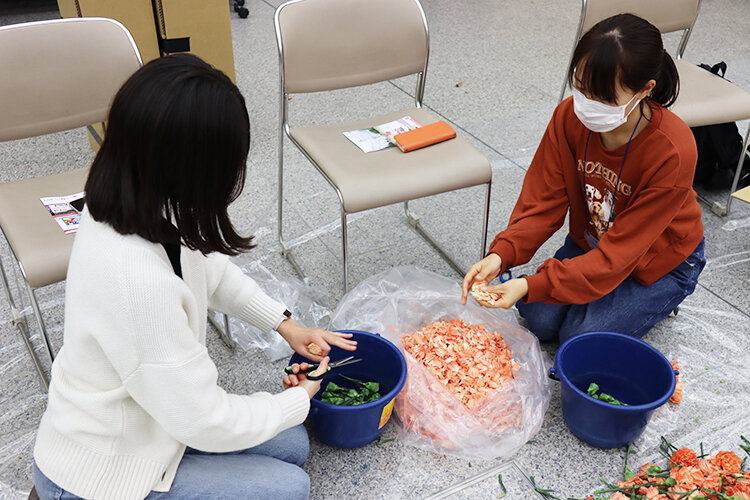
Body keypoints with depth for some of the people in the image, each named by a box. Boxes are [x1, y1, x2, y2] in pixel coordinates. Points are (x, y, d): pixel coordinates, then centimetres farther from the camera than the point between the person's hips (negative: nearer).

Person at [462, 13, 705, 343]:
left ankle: (654, 298, 12)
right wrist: (501, 255, -33)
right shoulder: (571, 115, -21)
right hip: (590, 243, 4)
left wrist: (531, 286, -41)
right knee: (540, 320, -11)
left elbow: (618, 254, -33)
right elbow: (544, 201, -15)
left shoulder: (672, 152, -35)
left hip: (659, 260, -4)